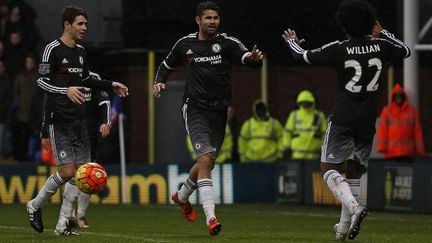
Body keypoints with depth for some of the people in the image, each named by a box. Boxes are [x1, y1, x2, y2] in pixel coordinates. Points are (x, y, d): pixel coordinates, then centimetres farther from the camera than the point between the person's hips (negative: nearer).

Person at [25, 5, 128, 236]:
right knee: (66, 170, -13)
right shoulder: (53, 49, -9)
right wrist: (66, 90, -29)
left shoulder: (80, 51, 14)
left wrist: (110, 85, 20)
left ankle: (63, 223, 8)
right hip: (58, 119, -8)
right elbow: (42, 80, -15)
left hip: (78, 118, 8)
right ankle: (35, 205, 9)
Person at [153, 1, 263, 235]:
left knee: (206, 162, 15)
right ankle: (211, 218, -24)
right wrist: (159, 82, 1)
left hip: (219, 110, 2)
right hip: (195, 108, -2)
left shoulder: (226, 43, -4)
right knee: (205, 159, -19)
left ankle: (182, 196, 46)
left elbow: (246, 56, -21)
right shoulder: (185, 44, 2)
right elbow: (167, 64, 19)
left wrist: (254, 58, -44)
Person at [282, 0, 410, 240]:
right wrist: (382, 33, 28)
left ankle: (354, 207, -24)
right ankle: (345, 227, 15)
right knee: (354, 170, 16)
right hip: (368, 121, 4)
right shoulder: (381, 46, -2)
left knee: (329, 168, 1)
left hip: (343, 119, -4)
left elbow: (303, 56, -1)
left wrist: (292, 42, 20)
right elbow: (405, 50, 20)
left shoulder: (340, 49, -11)